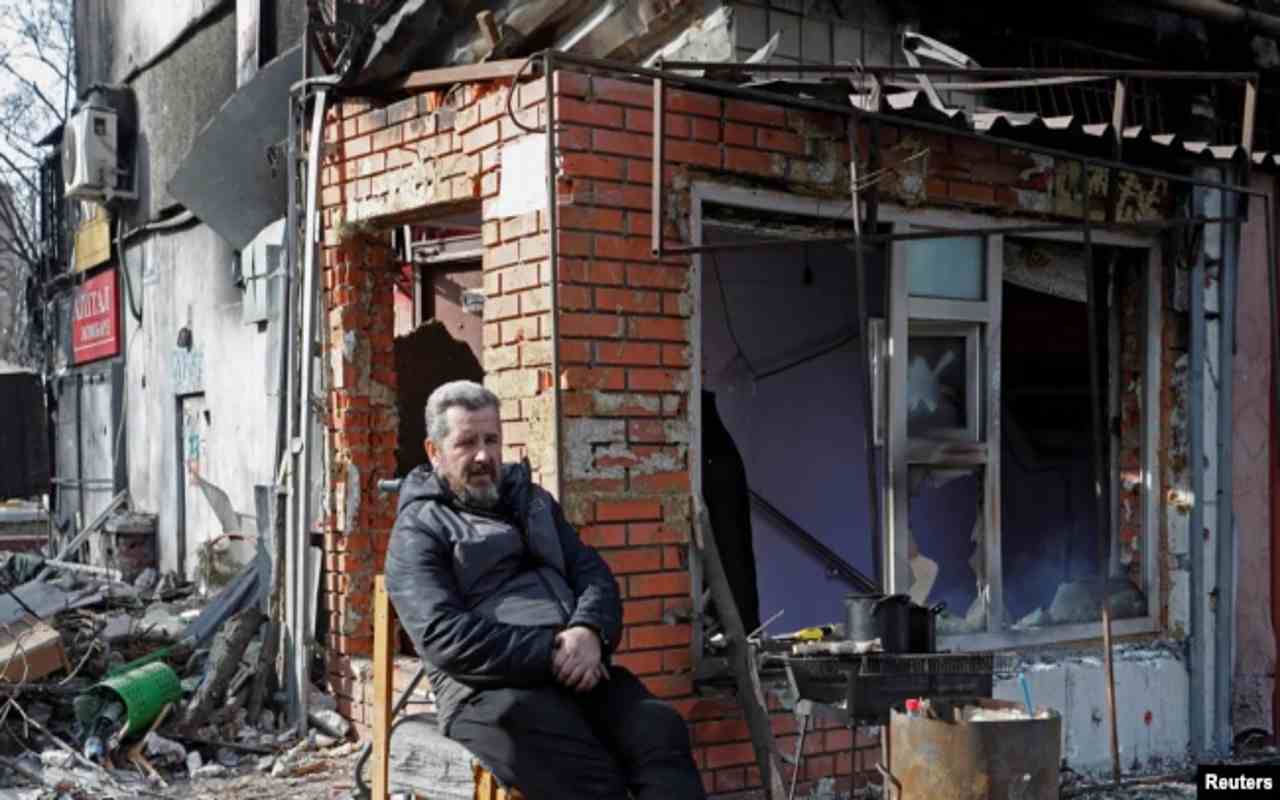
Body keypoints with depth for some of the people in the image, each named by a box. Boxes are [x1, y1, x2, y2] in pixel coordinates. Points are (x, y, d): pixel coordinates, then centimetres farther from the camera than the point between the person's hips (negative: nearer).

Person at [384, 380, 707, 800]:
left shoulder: (533, 500, 26)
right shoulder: (419, 530, 6)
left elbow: (593, 573, 16)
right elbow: (444, 636, -9)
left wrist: (589, 631, -8)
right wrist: (550, 653, -15)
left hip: (578, 668, 5)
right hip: (493, 686, -5)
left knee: (663, 732, -26)